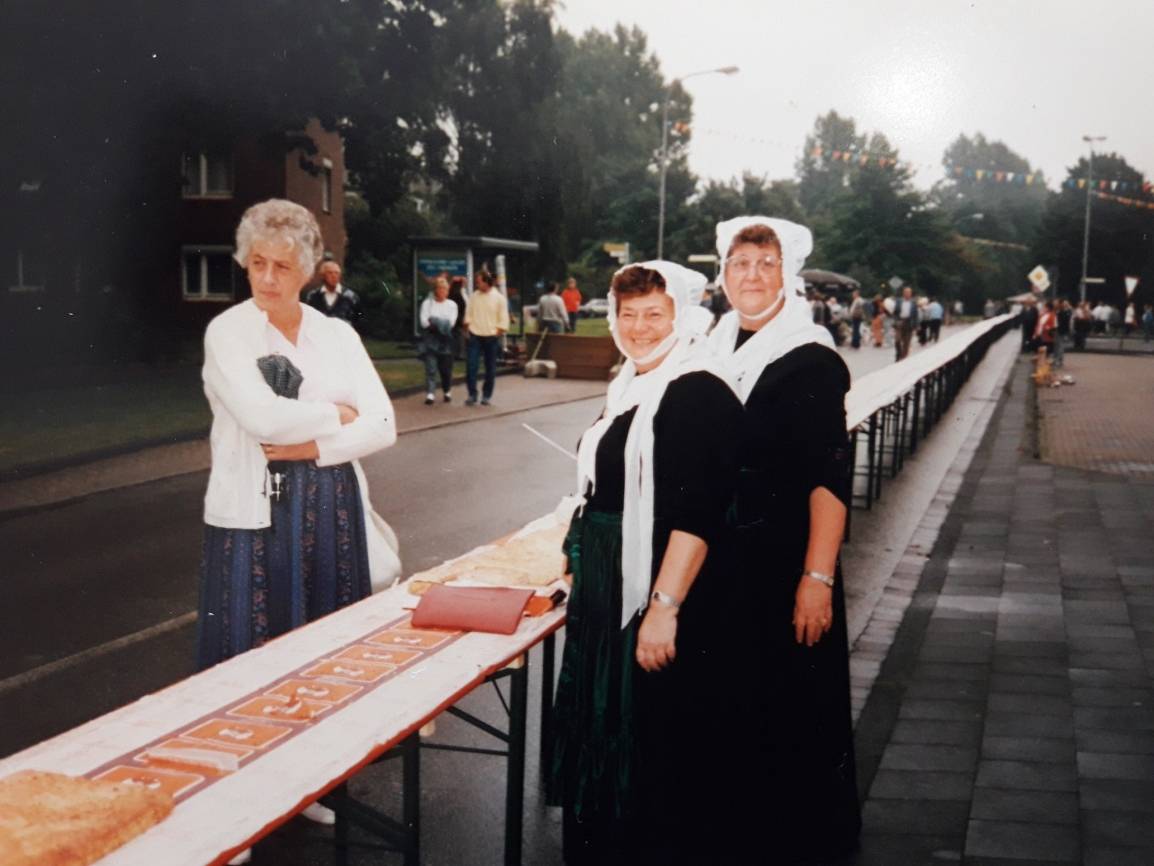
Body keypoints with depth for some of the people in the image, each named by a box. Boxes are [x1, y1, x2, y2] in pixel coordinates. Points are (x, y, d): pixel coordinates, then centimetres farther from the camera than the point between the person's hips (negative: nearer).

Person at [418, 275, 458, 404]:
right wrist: (441, 323, -8)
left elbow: (451, 322, -3)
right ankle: (430, 394, -14)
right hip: (430, 339, -2)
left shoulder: (452, 305, 9)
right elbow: (423, 322, -5)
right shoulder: (427, 303, 5)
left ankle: (447, 392, 25)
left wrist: (433, 321, -7)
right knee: (430, 367, -11)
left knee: (446, 368, 7)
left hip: (445, 340, 2)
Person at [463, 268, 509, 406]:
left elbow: (503, 320, -1)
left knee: (490, 368, 6)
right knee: (471, 366, -9)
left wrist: (497, 333, -7)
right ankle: (472, 395, -2)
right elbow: (468, 316, 10)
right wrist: (467, 329, 0)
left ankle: (487, 395, 17)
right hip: (474, 336, 2)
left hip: (491, 337, -2)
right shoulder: (474, 296, 5)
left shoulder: (498, 298, -3)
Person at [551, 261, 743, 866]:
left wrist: (665, 606, -27)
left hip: (662, 594, -9)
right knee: (606, 731, 20)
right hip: (610, 590, 9)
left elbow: (697, 513, -24)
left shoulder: (699, 392, -18)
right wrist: (583, 559, 23)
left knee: (656, 743, 3)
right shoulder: (632, 387, 10)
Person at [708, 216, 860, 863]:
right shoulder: (714, 351, 7)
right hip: (721, 558, 6)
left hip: (785, 562, -6)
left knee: (791, 707, 5)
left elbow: (831, 478, -17)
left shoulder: (811, 361, -12)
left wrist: (818, 579, -23)